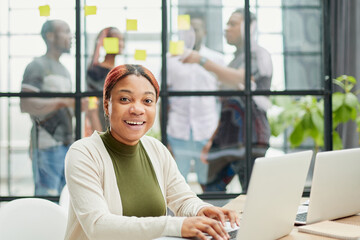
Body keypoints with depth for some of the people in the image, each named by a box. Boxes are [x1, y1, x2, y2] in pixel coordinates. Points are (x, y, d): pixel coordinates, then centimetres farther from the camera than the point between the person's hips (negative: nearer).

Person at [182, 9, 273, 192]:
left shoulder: (259, 54, 0)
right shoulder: (235, 59, 24)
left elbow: (240, 79, -22)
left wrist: (202, 60, -26)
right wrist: (213, 139, 19)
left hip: (248, 135, -8)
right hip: (227, 137, 8)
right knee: (211, 190, 6)